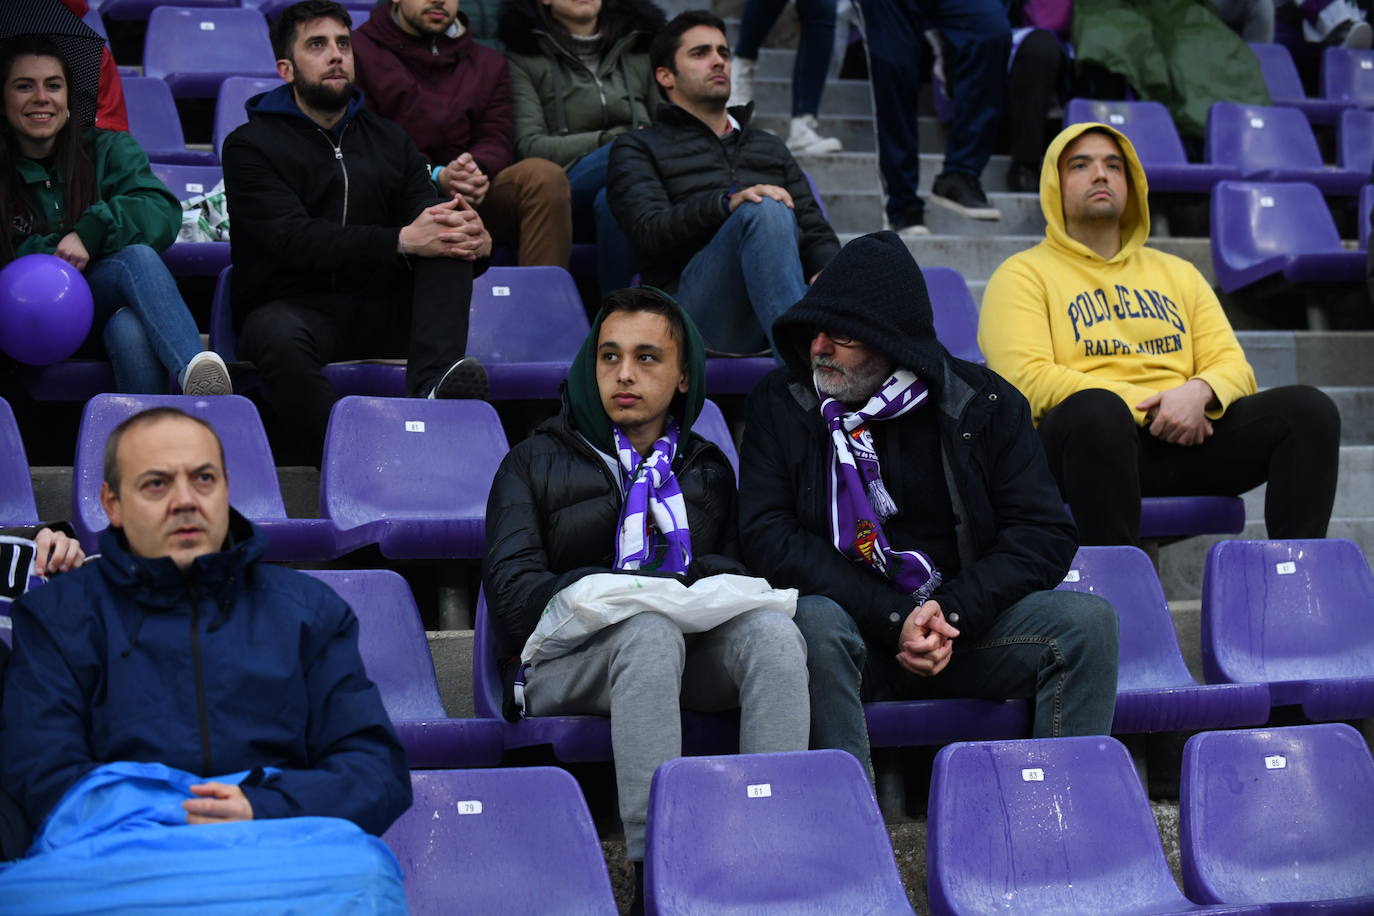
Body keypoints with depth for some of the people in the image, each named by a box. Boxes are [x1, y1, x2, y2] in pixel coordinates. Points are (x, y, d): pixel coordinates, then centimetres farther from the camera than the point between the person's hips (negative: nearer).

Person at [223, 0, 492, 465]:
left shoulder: (389, 140, 18)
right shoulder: (251, 144, 1)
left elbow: (425, 228, 6)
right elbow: (294, 239, -16)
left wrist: (476, 242, -21)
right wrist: (401, 241, -28)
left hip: (380, 311, 4)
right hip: (291, 305, -4)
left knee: (450, 238, -20)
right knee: (280, 337, -39)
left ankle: (433, 380, -41)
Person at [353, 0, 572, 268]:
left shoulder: (489, 63, 20)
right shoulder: (359, 52, 6)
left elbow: (494, 140, 8)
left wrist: (476, 169, -18)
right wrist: (435, 176, -20)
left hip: (471, 196, 4)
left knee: (544, 175, -25)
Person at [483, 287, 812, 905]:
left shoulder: (707, 470, 24)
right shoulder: (536, 463, 12)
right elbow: (513, 590, -1)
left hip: (683, 660, 3)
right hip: (563, 662, -3)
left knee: (773, 630, -29)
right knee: (651, 631, -38)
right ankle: (654, 870, -44)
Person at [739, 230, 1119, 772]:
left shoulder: (983, 403, 3)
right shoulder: (781, 402, 2)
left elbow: (1046, 534, 0)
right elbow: (769, 537, -7)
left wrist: (953, 612, -16)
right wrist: (893, 619, -18)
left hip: (967, 619, 2)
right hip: (852, 626, -1)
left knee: (1088, 622, -21)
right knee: (816, 626, -35)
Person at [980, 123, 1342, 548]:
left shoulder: (1177, 273, 27)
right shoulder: (1022, 275, 10)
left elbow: (1234, 368, 18)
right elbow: (1028, 379, -6)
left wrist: (1198, 392, -8)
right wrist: (1147, 406, -13)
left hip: (1185, 434, 5)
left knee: (1310, 409, -17)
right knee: (1097, 409, -41)